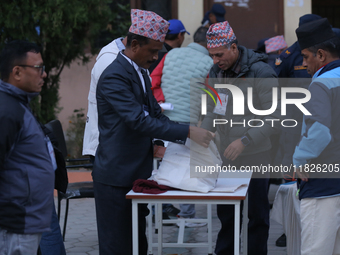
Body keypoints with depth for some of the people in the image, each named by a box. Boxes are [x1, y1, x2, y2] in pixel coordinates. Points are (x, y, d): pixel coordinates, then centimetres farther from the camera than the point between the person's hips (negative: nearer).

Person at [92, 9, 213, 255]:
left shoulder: (142, 73, 12)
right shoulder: (114, 77, -19)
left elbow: (155, 114, 16)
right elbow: (140, 121, -27)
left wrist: (189, 136, 3)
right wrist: (187, 131, -28)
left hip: (137, 175, 9)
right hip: (116, 177, -9)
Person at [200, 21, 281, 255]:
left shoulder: (261, 73, -17)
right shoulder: (216, 72, 4)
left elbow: (273, 119, -19)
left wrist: (245, 141, -27)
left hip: (256, 157, -6)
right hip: (226, 156, 6)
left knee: (257, 213, 5)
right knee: (225, 211, 14)